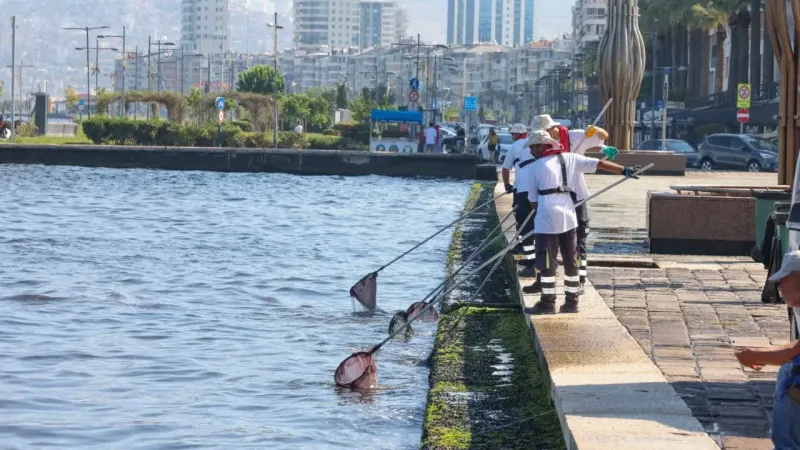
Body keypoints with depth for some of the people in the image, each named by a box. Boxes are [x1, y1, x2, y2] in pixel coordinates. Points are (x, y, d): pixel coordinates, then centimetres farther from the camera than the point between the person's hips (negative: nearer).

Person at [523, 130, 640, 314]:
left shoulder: (535, 167, 0)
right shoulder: (570, 159, 8)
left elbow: (533, 200, 3)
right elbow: (599, 164, 4)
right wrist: (624, 170, 7)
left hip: (547, 220, -4)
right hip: (569, 218, 4)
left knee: (547, 263, 3)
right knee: (571, 262, 12)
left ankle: (548, 302, 6)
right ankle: (572, 301, 17)